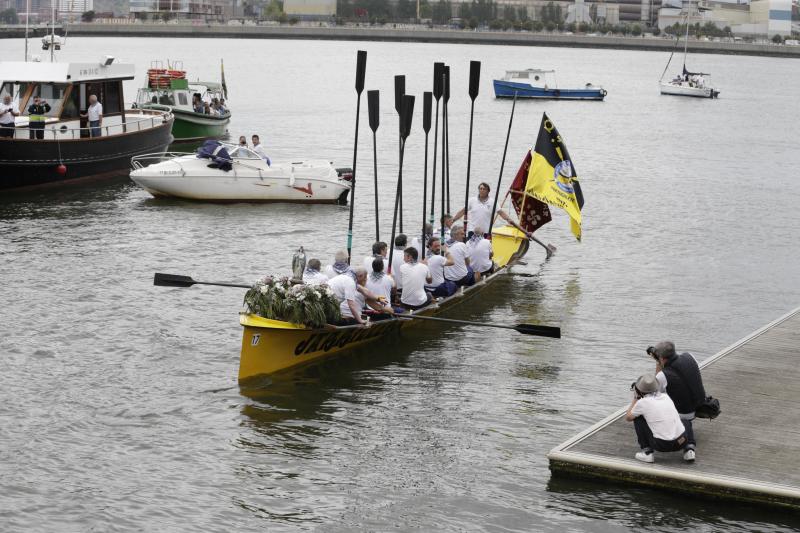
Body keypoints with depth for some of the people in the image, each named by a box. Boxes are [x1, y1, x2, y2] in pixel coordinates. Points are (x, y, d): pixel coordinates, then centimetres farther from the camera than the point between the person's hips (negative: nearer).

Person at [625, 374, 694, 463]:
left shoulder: (642, 402, -3)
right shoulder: (666, 397, 11)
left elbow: (628, 418, 16)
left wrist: (635, 399, 25)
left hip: (663, 445, -5)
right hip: (682, 442, 5)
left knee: (638, 418, 12)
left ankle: (647, 451, 9)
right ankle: (687, 449, 16)